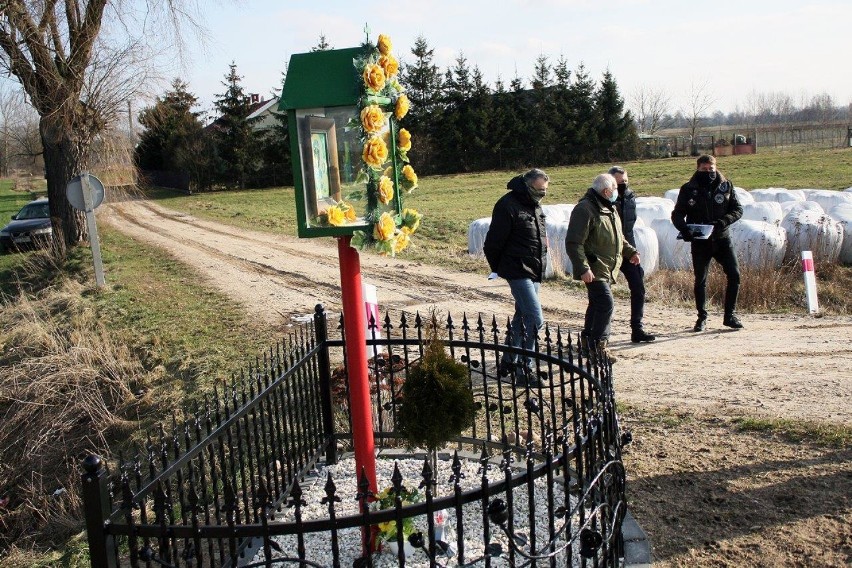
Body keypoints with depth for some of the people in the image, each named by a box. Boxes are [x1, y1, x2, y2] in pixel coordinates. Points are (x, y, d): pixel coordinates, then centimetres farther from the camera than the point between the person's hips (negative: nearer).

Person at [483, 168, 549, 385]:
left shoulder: (535, 205, 12)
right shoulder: (508, 205, -16)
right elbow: (493, 242, -13)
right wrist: (497, 268, -2)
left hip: (534, 272, 9)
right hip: (518, 271, -9)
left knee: (522, 317, 16)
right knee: (535, 319, -13)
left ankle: (509, 361, 29)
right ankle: (524, 371, -7)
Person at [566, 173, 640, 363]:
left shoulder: (610, 208, 14)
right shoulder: (585, 210, -18)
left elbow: (618, 236, 29)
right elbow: (573, 243, -22)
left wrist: (630, 251, 18)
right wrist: (583, 268, -27)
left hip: (607, 269, 10)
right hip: (594, 270, -10)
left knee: (597, 303, 17)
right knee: (606, 303, -14)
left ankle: (588, 339, 29)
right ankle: (598, 345, -7)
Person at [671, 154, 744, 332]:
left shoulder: (726, 186, 2)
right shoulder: (688, 189, -1)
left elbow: (738, 209, 3)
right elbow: (677, 214, -1)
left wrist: (723, 222, -16)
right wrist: (684, 229, -22)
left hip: (722, 239, 1)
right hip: (699, 242, -1)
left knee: (734, 275, -5)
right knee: (700, 280, 5)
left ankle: (730, 315, 11)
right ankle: (702, 317, 20)